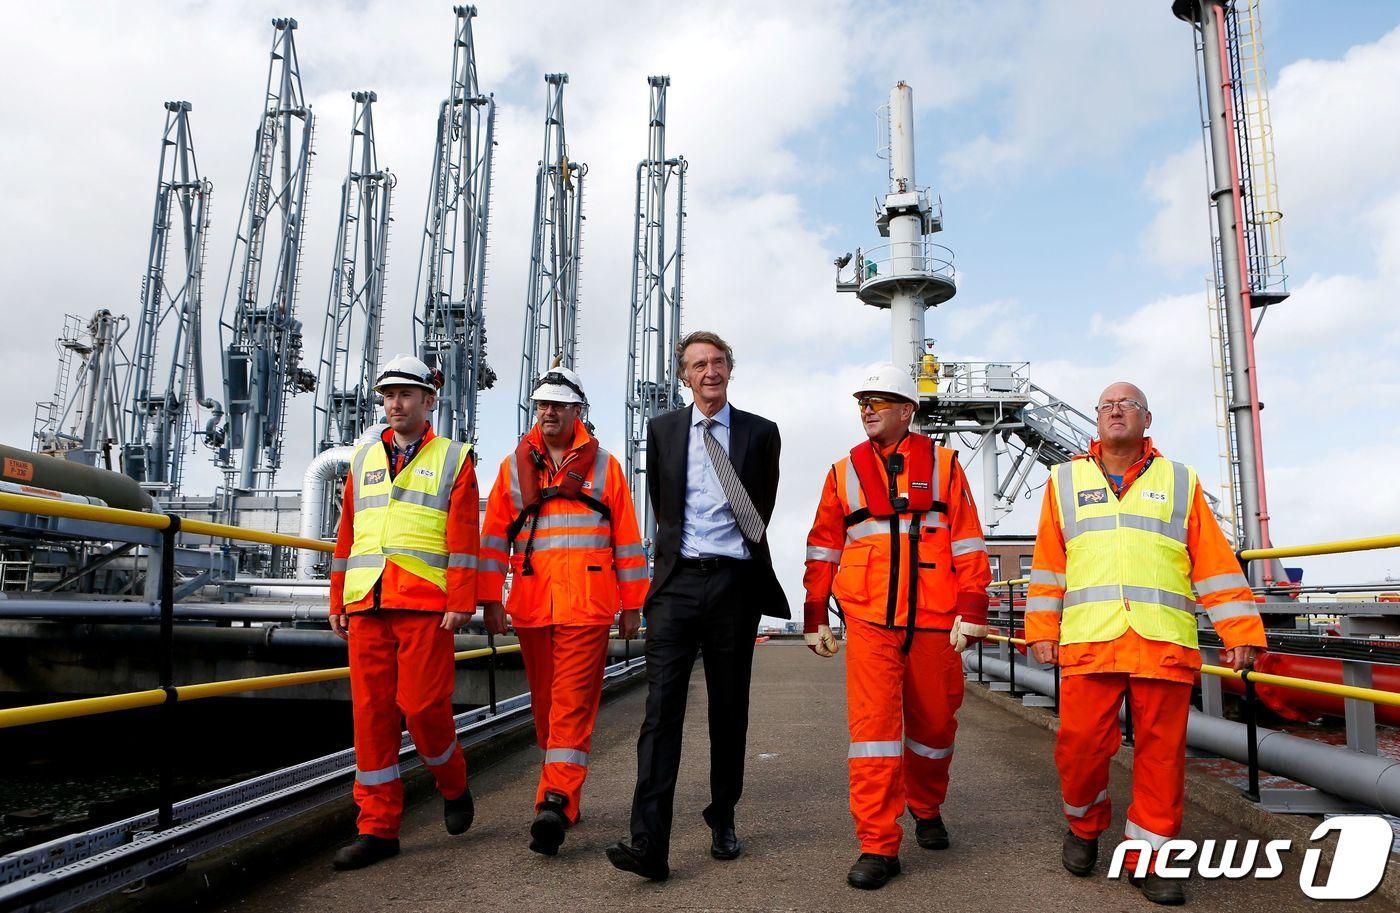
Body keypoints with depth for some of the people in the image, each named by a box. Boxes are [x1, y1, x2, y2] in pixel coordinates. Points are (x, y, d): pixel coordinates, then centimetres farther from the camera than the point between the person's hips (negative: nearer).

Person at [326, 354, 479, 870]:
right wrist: (337, 603, 14)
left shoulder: (453, 459, 6)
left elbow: (463, 538, -3)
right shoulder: (363, 461, 19)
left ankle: (453, 785, 23)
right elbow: (346, 537, 18)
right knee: (371, 712, 3)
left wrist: (461, 602, -10)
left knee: (423, 707, -6)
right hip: (367, 606, 4)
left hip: (426, 605, -4)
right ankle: (378, 828, 11)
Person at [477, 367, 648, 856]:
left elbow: (627, 538, 7)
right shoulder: (514, 466, 13)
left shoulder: (603, 465, 7)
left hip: (587, 604, -3)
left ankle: (555, 803, -12)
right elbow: (494, 535, 9)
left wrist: (632, 605, 4)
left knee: (573, 703, -10)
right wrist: (490, 597, 0)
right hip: (531, 605, 3)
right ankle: (564, 795, 24)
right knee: (545, 703, 10)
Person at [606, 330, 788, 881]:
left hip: (735, 583, 0)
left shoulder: (761, 433, 6)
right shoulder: (663, 430, 9)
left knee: (729, 708, 9)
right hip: (678, 581, 0)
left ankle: (722, 821, 25)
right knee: (662, 706, -9)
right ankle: (649, 843, -12)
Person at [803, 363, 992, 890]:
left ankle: (926, 809, 37)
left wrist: (971, 610, -3)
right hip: (869, 622, 0)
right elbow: (823, 549, 11)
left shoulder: (942, 465, 6)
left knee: (934, 722, 12)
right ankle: (877, 846, 0)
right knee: (873, 723, -7)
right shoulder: (844, 472, 9)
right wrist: (815, 617, 8)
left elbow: (967, 543, 3)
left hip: (934, 622, 0)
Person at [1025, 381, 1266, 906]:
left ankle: (1148, 858, 18)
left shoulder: (1180, 482, 14)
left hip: (1164, 644, 1)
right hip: (1089, 642, 0)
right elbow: (1047, 562, 11)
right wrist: (1041, 630, 4)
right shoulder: (1066, 481, 14)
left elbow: (1215, 562, 9)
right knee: (1080, 744, -4)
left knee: (1161, 753, 3)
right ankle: (1084, 826, 24)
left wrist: (1241, 631, 1)